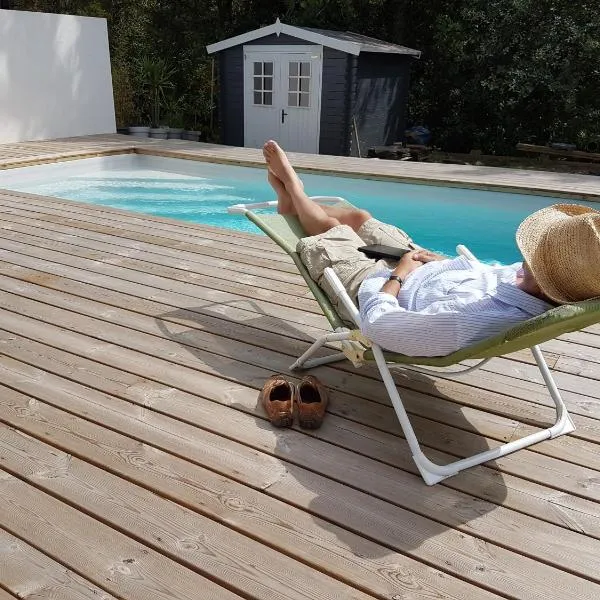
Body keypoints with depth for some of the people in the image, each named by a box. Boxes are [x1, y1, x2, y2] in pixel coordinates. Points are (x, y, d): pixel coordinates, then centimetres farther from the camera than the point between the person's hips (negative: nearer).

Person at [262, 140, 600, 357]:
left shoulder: (469, 320, -50)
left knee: (327, 227, 16)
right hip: (420, 271, 6)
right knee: (357, 216, 24)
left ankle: (294, 191, 52)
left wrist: (398, 274, -21)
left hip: (376, 293, -6)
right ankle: (294, 202, 55)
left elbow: (375, 323, -38)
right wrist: (442, 262, -6)